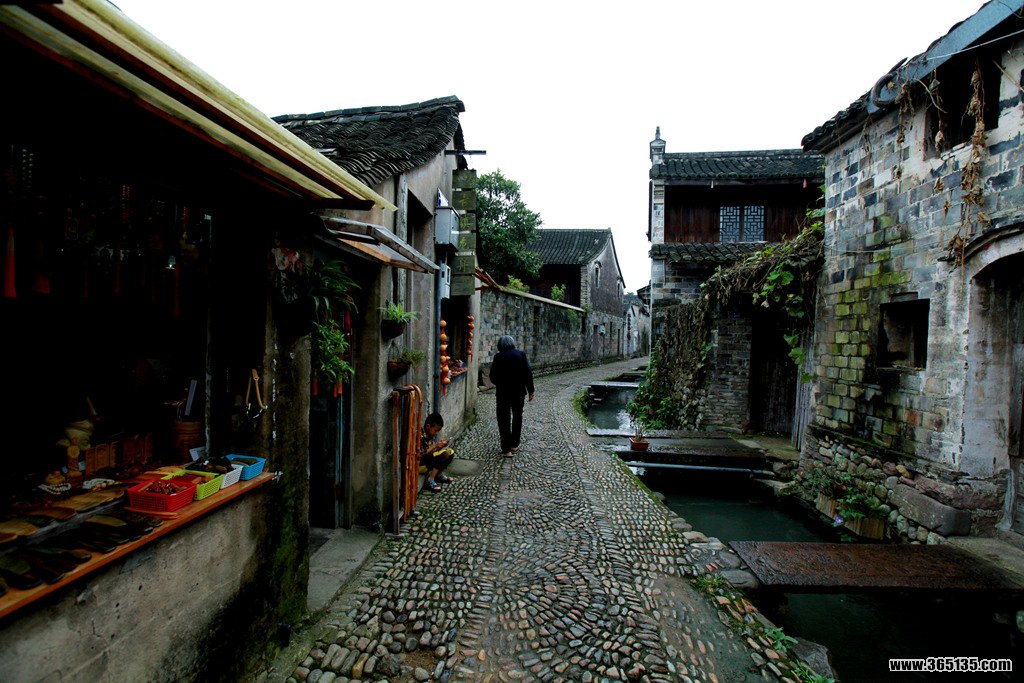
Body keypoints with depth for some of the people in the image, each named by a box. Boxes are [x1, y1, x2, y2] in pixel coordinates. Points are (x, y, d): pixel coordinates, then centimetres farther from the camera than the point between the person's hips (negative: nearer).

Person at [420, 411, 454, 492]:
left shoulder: (430, 434, 3)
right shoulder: (420, 436, -24)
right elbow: (420, 456, -27)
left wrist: (439, 444, -9)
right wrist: (435, 446, -26)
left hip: (429, 459, 9)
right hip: (420, 464, -9)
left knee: (450, 452, 5)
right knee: (444, 454, -26)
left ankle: (439, 475, 7)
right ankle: (429, 481, -22)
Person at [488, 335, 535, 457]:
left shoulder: (498, 357, -9)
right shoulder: (521, 354, -3)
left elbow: (493, 377, -6)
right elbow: (528, 374, -5)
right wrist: (530, 390, 4)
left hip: (503, 392, -2)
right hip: (519, 392, 3)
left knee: (504, 420, 6)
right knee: (517, 417, 19)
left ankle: (506, 449, 5)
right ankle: (514, 445, 26)